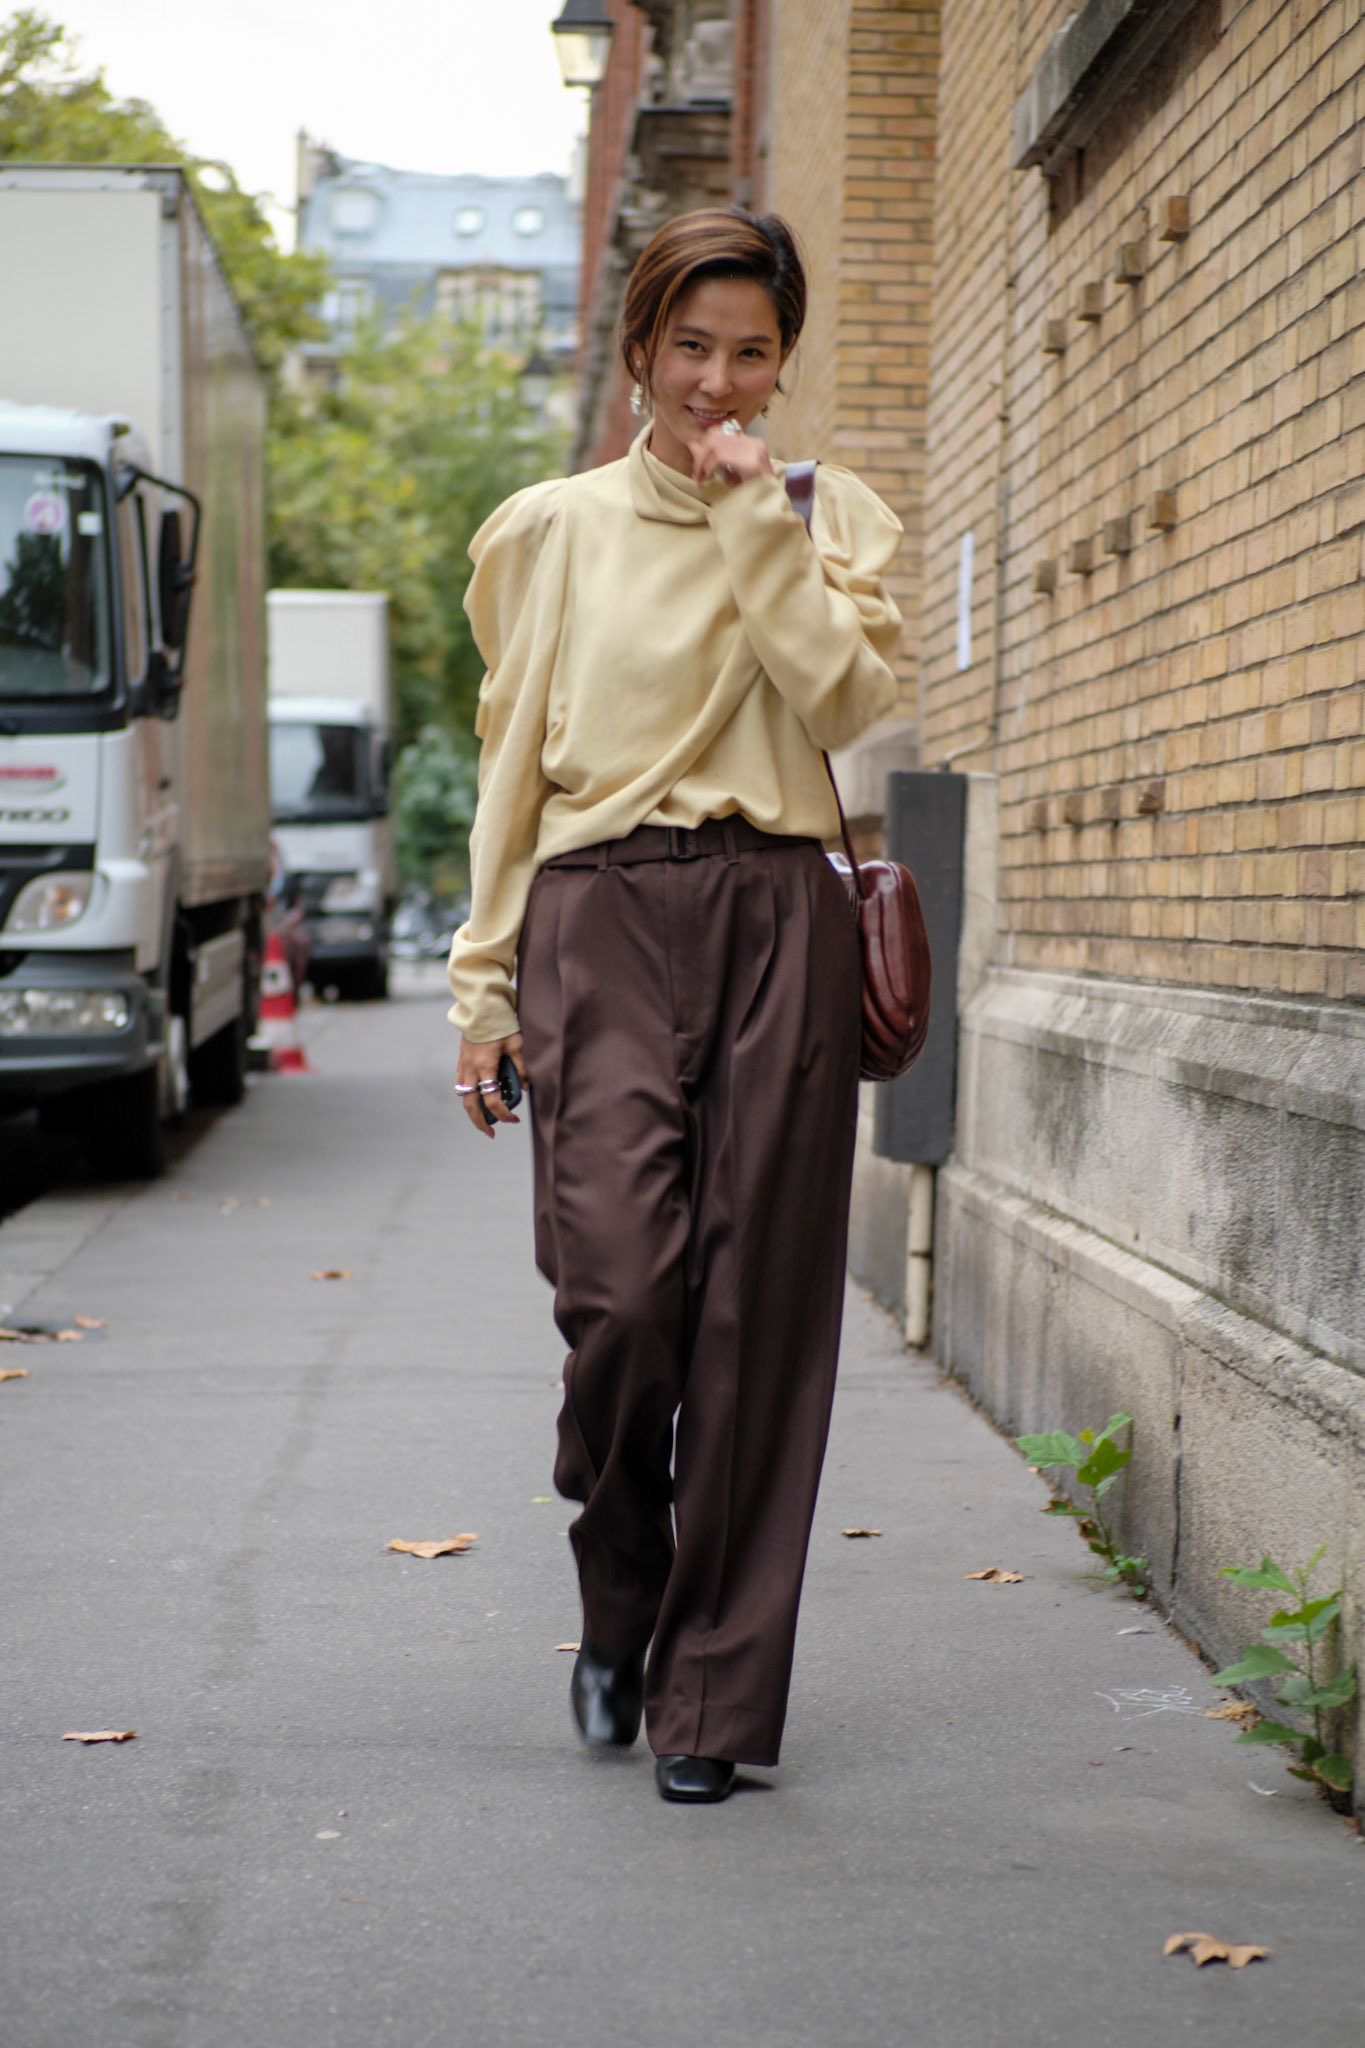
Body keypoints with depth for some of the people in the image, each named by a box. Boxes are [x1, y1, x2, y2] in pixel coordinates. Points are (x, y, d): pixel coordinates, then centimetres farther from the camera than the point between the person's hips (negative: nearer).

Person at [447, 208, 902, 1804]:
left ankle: (714, 1697, 7)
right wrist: (485, 982, 9)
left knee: (756, 1310, -3)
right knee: (620, 1291, -13)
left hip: (777, 921, 1)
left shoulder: (831, 519, 12)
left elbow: (846, 697, -6)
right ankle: (617, 1610, 15)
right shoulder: (550, 531, 12)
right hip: (602, 916, 0)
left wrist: (754, 514, -5)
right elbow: (512, 764, 13)